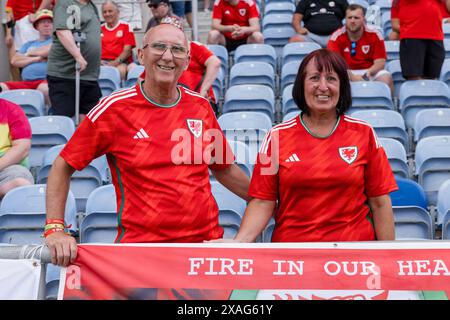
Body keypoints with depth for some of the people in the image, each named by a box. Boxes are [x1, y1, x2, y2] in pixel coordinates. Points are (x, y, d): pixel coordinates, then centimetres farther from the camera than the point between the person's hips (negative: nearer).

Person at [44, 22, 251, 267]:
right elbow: (63, 167, 0)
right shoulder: (114, 109, -5)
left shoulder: (201, 107, 6)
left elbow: (223, 168, 20)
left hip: (207, 239, 3)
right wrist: (55, 229, -9)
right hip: (139, 244, -3)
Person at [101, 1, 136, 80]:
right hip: (103, 62, 2)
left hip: (121, 62, -2)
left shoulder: (125, 27, 9)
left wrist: (115, 62, -14)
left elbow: (127, 51, 0)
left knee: (120, 71, -37)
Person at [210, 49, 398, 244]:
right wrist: (239, 241, -21)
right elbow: (262, 202, -6)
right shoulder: (277, 136, -3)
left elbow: (379, 203, -1)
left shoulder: (364, 134, -2)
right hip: (290, 242, 0)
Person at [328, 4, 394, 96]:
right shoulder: (337, 36, -7)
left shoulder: (374, 35, -3)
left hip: (370, 72, 1)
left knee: (386, 78, -27)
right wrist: (351, 76, -33)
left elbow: (380, 62, -7)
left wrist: (369, 72, -29)